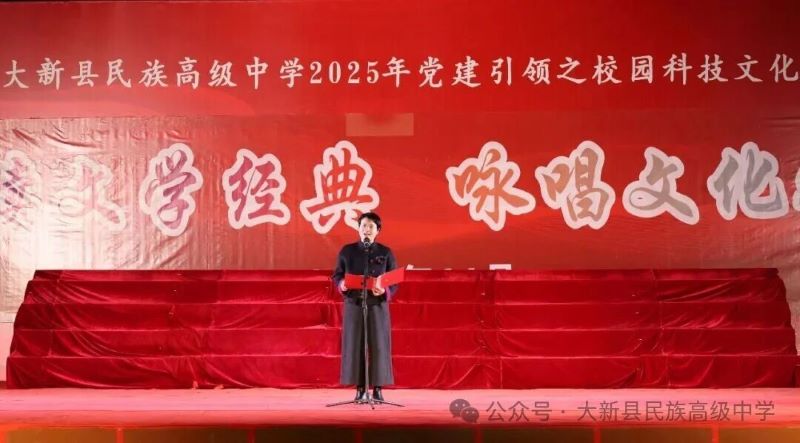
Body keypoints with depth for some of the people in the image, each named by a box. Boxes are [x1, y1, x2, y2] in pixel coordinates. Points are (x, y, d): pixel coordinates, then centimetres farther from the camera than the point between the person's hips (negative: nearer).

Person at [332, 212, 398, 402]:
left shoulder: (385, 253, 3)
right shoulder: (347, 251, 5)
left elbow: (395, 281, 2)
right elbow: (337, 275, 7)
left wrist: (384, 291, -18)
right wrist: (342, 285, -15)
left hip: (378, 306, 0)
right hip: (354, 305, 0)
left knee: (378, 345, -2)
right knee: (355, 345, 0)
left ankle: (377, 389, 5)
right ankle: (360, 389, 7)